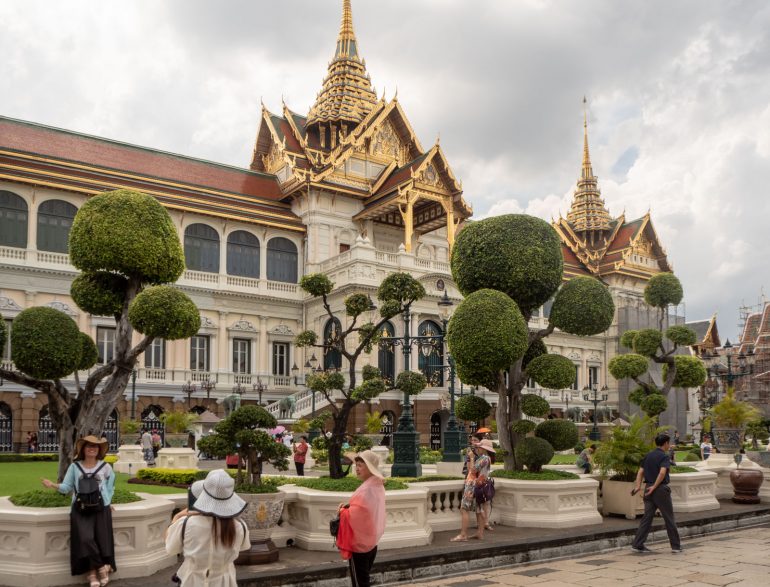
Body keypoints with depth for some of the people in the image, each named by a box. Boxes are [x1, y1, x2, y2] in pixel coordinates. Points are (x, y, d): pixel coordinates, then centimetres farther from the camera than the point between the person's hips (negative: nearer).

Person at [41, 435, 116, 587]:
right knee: (85, 539, -17)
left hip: (101, 508, 0)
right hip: (80, 509, 0)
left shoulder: (105, 467, 5)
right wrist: (53, 485, -15)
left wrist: (107, 502, 6)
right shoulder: (74, 467, 5)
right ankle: (102, 567, -5)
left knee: (102, 539, -7)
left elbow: (110, 487, 13)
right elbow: (67, 487, 1)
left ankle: (93, 573, 4)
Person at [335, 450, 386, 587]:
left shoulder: (365, 490, -27)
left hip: (359, 544, -9)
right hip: (370, 541, 9)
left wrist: (342, 510, -8)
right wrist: (349, 506, 3)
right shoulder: (377, 485, 3)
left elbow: (353, 517, -27)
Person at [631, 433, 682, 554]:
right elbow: (662, 472, -25)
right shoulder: (664, 456, -10)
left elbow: (640, 472, 5)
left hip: (648, 489, 6)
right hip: (661, 489, -6)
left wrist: (638, 486, -4)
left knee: (647, 518, 7)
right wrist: (654, 486, -20)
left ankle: (637, 545, 2)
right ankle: (676, 546, 15)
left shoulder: (648, 455, 12)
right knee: (669, 519, 6)